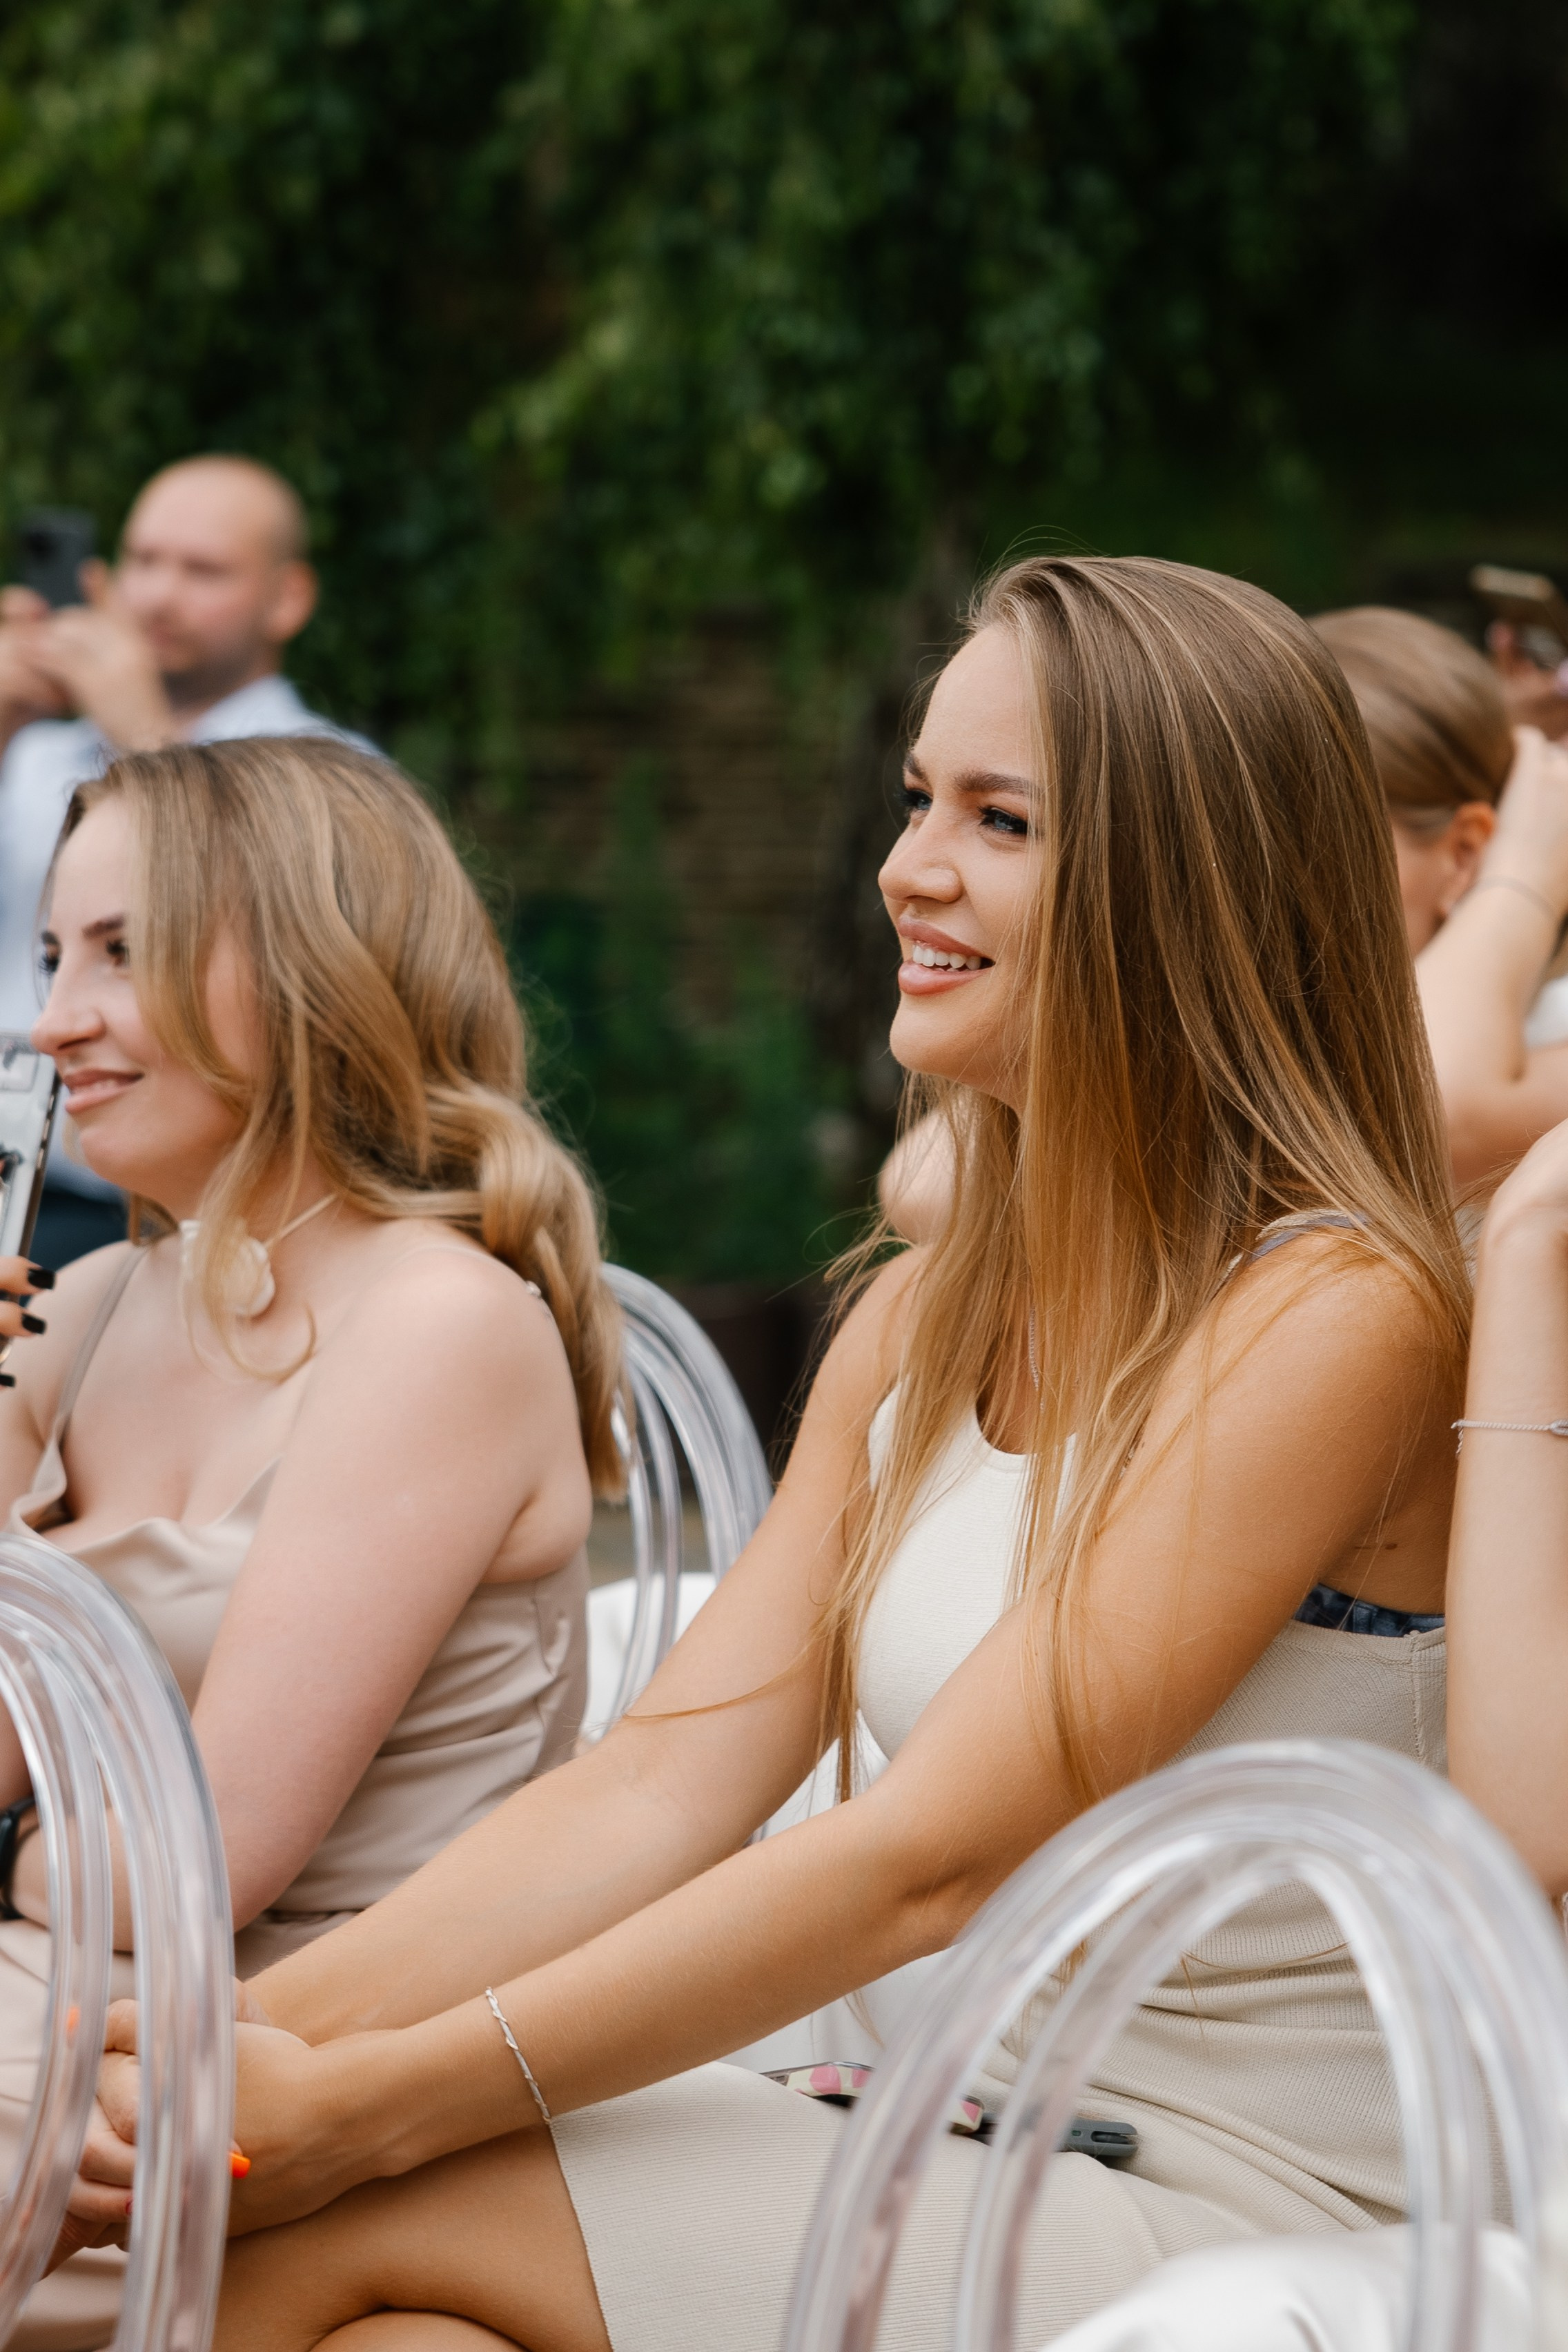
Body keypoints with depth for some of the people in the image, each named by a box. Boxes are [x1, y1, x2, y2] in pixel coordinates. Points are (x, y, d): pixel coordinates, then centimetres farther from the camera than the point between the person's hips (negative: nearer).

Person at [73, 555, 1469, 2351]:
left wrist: (363, 2104, -21)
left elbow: (928, 1862, -20)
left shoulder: (1334, 1321, -14)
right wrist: (237, 2032, -13)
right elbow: (664, 1782, 2)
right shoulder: (922, 1324, 11)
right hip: (977, 2177, 6)